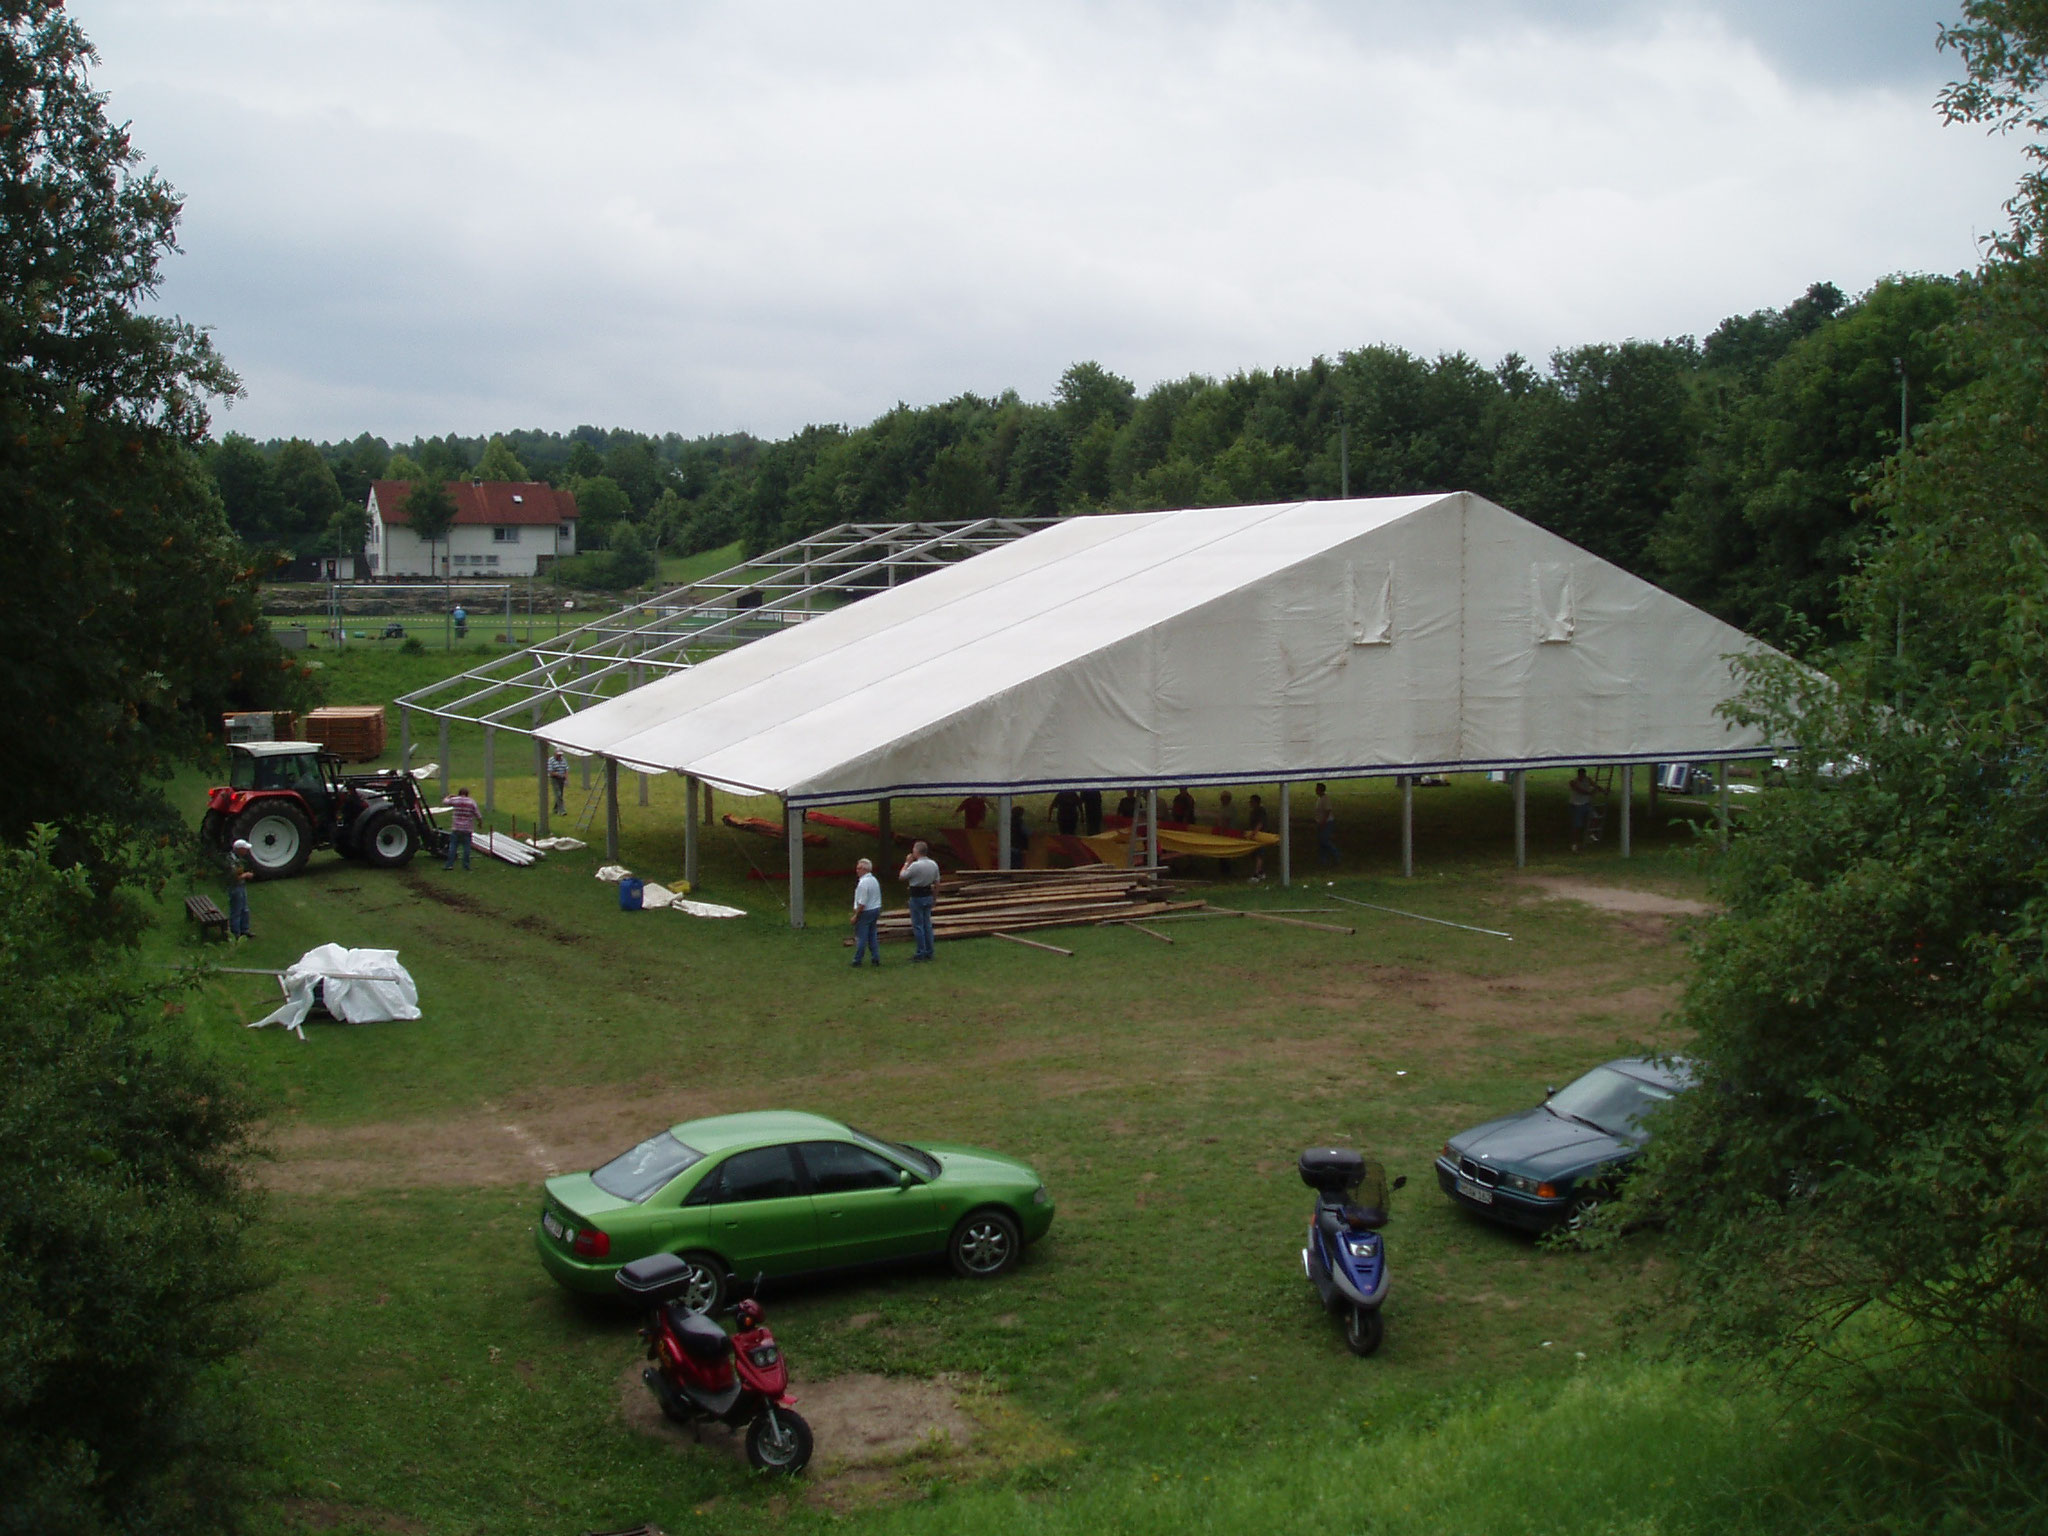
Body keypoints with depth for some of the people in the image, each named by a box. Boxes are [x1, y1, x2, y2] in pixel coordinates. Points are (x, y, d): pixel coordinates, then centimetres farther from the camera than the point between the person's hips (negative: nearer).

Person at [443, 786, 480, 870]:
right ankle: (466, 865, 6)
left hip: (456, 828, 0)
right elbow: (477, 815, 3)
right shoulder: (472, 802, 0)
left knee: (453, 846, 4)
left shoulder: (455, 800, -2)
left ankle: (449, 864, 3)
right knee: (466, 847, 4)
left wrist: (449, 796, 33)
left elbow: (444, 802, 14)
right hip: (467, 829, 0)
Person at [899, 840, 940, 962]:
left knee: (918, 925, -1)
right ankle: (929, 952, 19)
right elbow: (937, 883, 11)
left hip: (917, 897, -7)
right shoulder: (934, 864, 4)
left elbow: (901, 877, -8)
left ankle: (920, 954, 0)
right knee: (927, 924, 14)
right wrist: (935, 897, 20)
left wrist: (907, 862, 0)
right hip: (928, 896, 7)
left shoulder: (915, 865, -20)